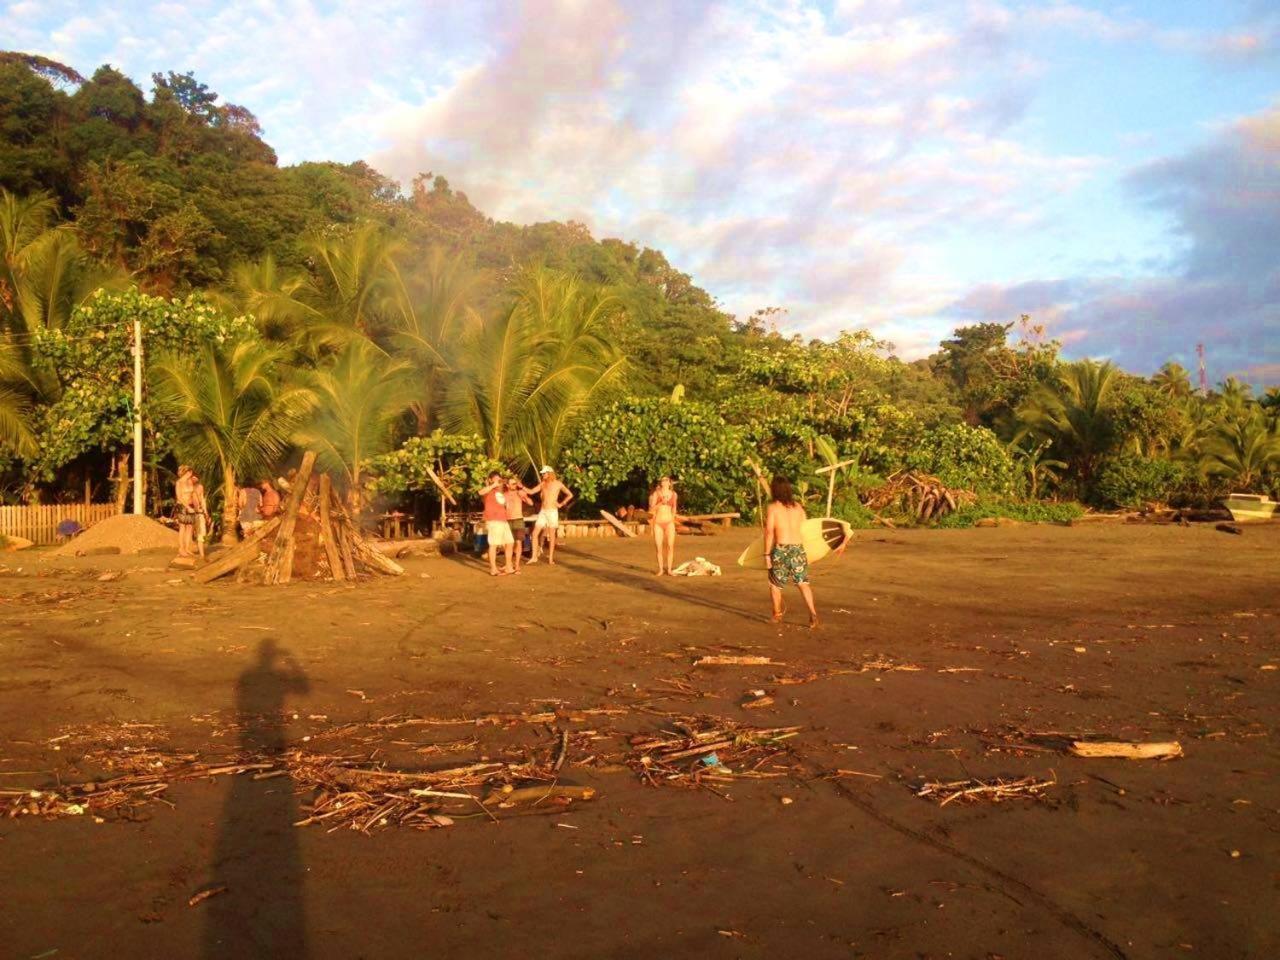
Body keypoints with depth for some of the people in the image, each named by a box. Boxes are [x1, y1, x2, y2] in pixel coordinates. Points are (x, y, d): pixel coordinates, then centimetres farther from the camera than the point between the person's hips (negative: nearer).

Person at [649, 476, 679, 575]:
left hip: (669, 523, 1)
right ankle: (661, 569, 12)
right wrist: (661, 503, -21)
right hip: (658, 523, -1)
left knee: (670, 547, -7)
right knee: (659, 547, 0)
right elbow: (651, 509, -6)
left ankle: (669, 570, 2)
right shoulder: (656, 493, -2)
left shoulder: (673, 494, 4)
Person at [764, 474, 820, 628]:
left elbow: (769, 532, -11)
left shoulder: (773, 507, -6)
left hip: (781, 549, -3)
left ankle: (777, 614, 27)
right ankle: (812, 612, -16)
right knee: (803, 582, 2)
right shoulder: (798, 507, 9)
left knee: (775, 583, 15)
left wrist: (767, 554, -8)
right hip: (798, 547, 4)